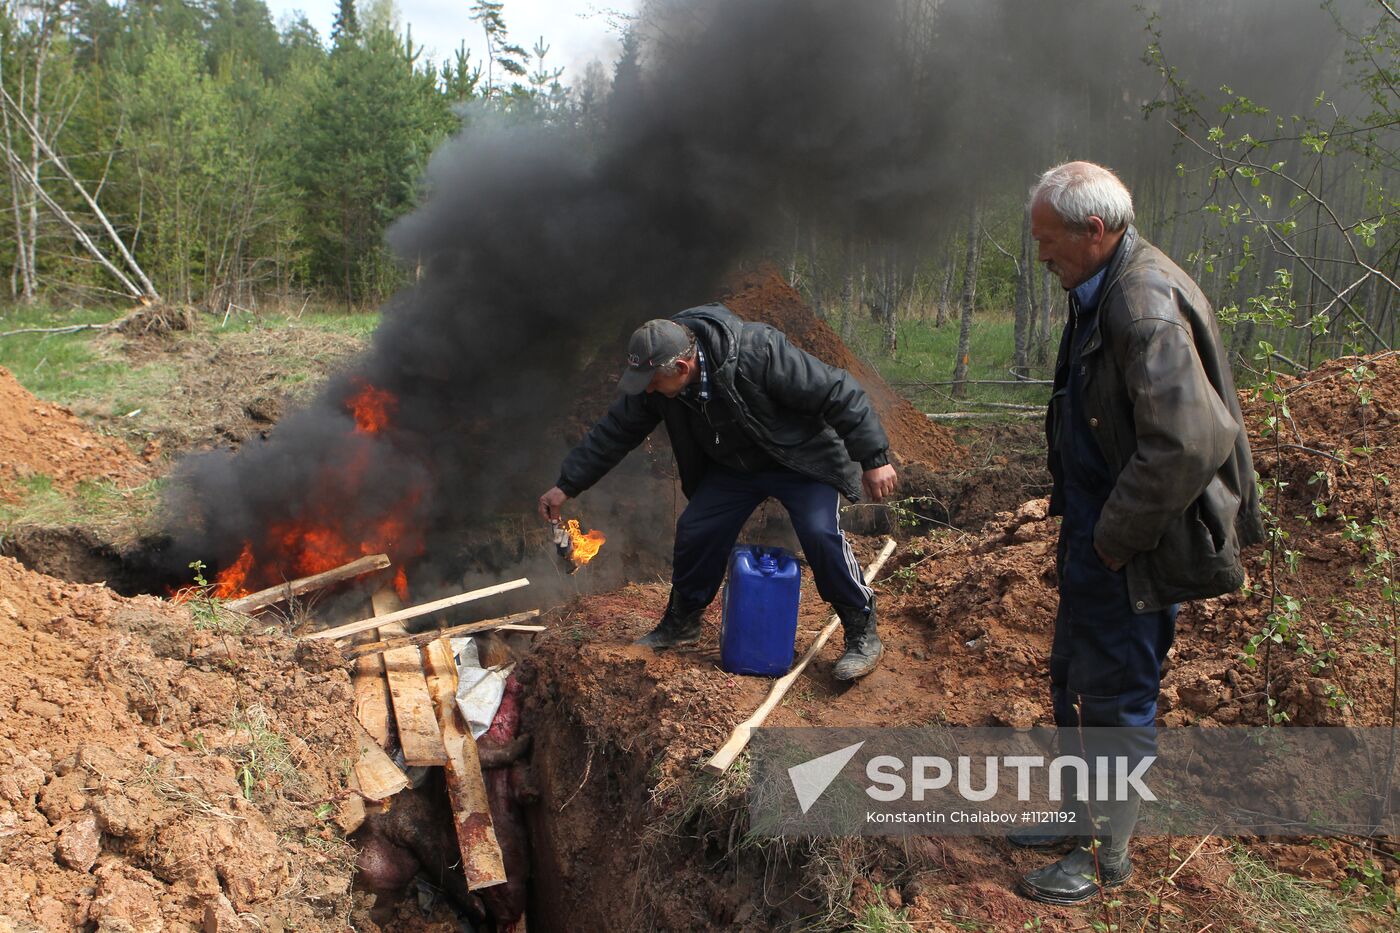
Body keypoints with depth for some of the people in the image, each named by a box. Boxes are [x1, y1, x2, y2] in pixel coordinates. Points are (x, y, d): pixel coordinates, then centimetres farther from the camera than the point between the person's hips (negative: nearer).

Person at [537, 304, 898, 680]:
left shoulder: (760, 353, -38)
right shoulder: (654, 384, -18)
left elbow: (837, 393, -31)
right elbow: (614, 432, -6)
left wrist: (873, 459, -28)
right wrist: (566, 486, -4)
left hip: (800, 458, -6)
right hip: (732, 467, 6)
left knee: (820, 533, -23)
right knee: (694, 532, 0)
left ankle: (863, 635, -5)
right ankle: (680, 624, 24)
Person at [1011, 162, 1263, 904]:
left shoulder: (1148, 304, -23)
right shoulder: (1101, 295, 9)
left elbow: (1187, 444, -31)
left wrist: (1116, 539, -21)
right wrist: (1087, 531, 15)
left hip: (1138, 552, -10)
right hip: (1097, 536, 10)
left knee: (1116, 699, 4)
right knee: (1074, 683, 20)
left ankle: (1107, 856, 22)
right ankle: (1082, 819, 39)